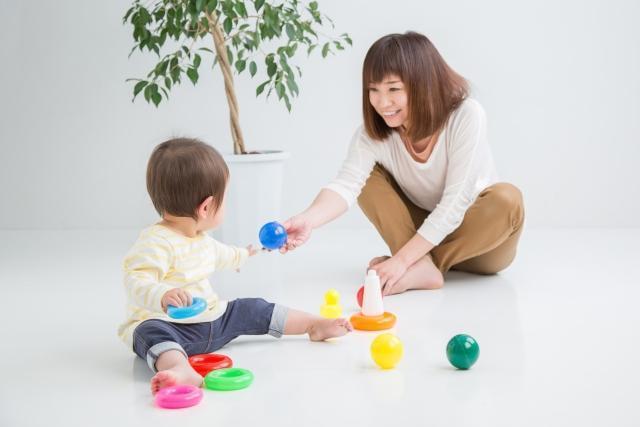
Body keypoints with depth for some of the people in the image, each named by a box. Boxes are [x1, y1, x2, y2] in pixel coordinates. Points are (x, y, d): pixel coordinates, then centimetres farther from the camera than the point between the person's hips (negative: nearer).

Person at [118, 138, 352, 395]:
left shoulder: (200, 239, 10)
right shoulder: (156, 242, -23)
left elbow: (217, 254, 34)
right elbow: (136, 283, -34)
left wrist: (244, 254, 53)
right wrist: (163, 296, -54)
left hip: (211, 319, 9)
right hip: (166, 324, -9)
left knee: (253, 310, 7)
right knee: (153, 333, -39)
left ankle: (315, 325, 21)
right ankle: (181, 369, -70)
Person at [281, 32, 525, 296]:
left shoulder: (466, 116, -26)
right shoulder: (372, 133, -16)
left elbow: (454, 203, -29)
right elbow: (346, 184, -32)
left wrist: (402, 259, -34)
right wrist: (308, 220, -53)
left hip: (482, 239, -3)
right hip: (422, 234, 3)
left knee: (508, 199, -33)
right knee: (367, 177, -15)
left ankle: (412, 271, -28)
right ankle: (422, 268, -28)